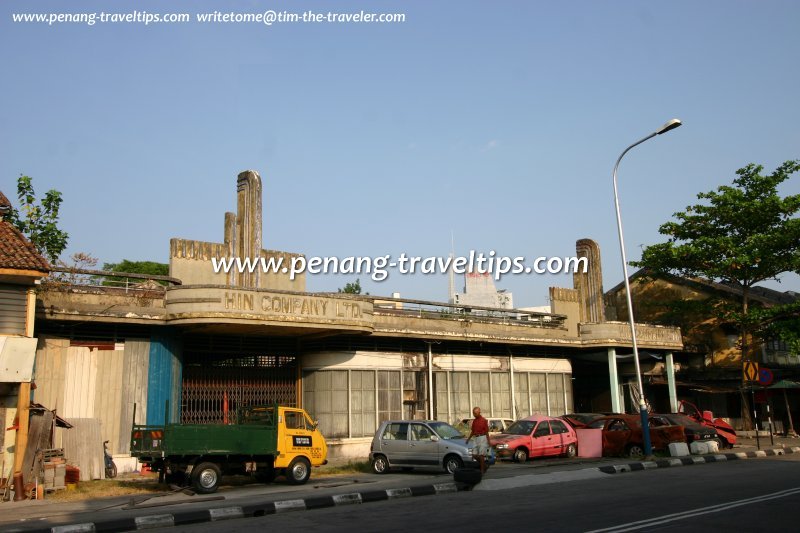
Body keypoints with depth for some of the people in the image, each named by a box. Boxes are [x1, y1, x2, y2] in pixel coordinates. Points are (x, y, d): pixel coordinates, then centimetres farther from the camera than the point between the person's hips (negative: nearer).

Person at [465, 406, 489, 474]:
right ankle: (484, 465, 23)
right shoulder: (474, 421, 12)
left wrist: (488, 442, -12)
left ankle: (482, 470, 2)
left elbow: (486, 432, -8)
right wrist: (468, 438, 9)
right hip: (476, 438, 7)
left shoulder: (484, 420, -8)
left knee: (481, 455, -6)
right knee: (474, 454, 4)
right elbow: (472, 431, 19)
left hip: (483, 438, -7)